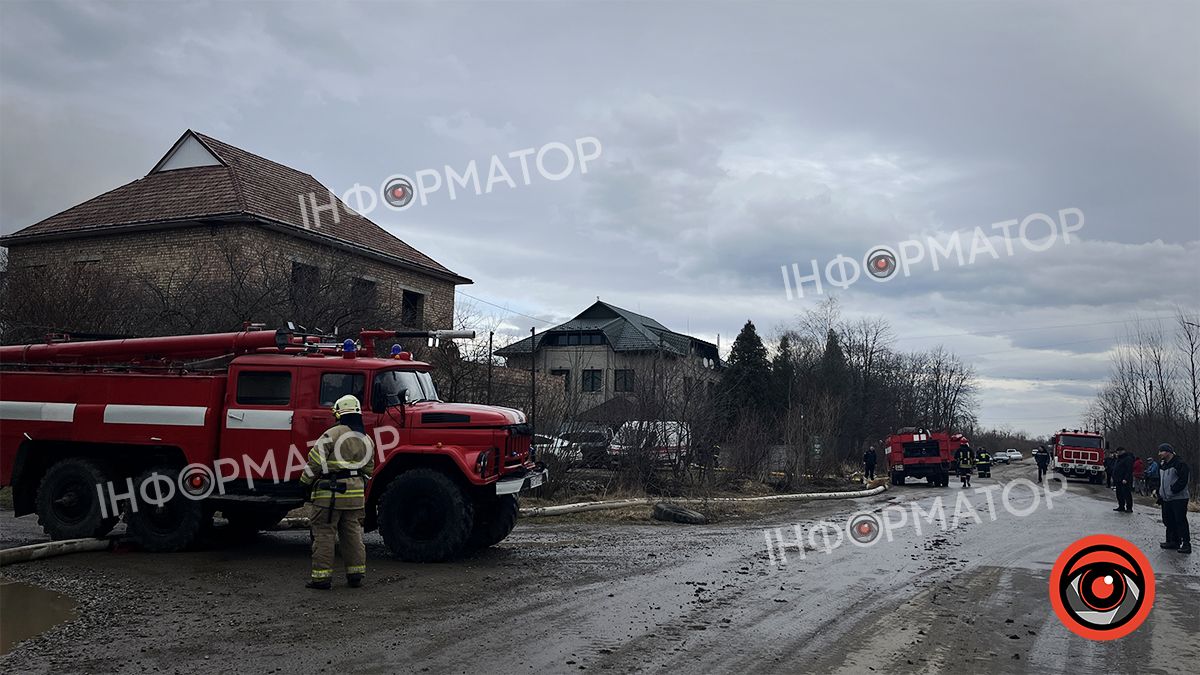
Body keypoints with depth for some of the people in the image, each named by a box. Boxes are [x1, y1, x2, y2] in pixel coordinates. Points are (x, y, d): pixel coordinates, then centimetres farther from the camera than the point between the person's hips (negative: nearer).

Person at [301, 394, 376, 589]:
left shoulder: (332, 434, -11)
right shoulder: (367, 440, 10)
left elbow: (315, 462, -12)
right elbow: (368, 470, 17)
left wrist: (305, 482, 1)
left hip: (329, 494, -6)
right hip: (356, 495, 6)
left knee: (324, 535, 2)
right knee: (353, 534, 14)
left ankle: (322, 577, 4)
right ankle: (356, 574, 16)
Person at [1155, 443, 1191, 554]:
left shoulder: (1179, 464, -12)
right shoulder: (1161, 465, 14)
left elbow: (1183, 481, -18)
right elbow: (1160, 481, 21)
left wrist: (1173, 490, -19)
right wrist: (1160, 494, 14)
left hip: (1179, 498, -8)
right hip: (1166, 499, 8)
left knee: (1180, 521, -7)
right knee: (1168, 520, 11)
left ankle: (1186, 544, -3)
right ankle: (1173, 541, 20)